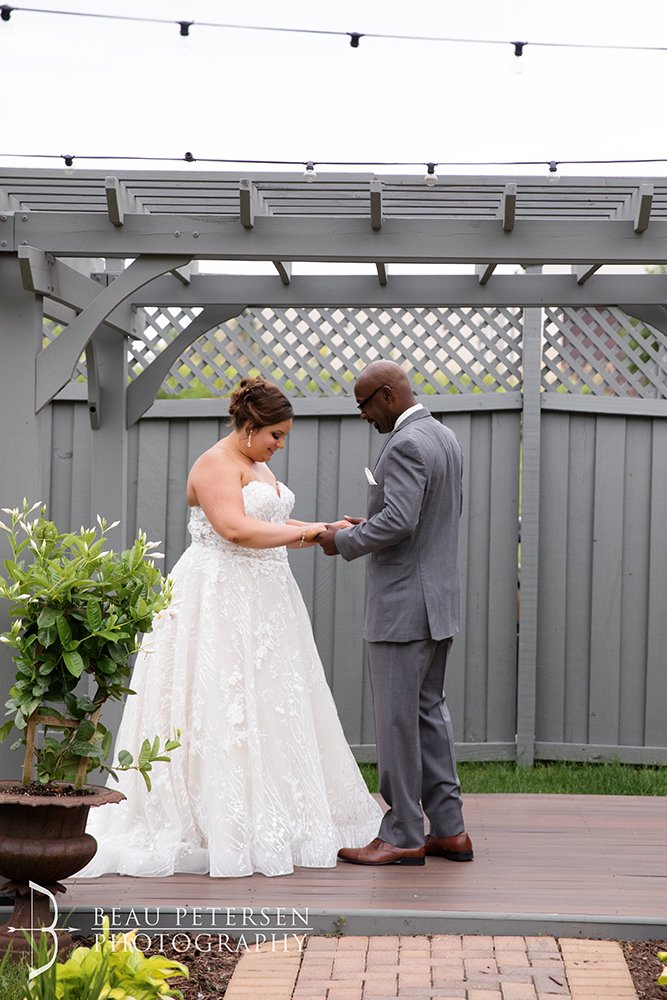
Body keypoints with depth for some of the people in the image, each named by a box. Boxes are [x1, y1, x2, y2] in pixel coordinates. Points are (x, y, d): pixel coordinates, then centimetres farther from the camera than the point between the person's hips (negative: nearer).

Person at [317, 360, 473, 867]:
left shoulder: (406, 446, -18)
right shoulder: (444, 437, 13)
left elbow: (398, 522, -26)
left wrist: (345, 541, -11)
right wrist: (365, 526, 17)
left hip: (404, 605, -10)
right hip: (438, 600, 10)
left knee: (398, 718, -3)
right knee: (430, 712, 15)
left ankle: (403, 836, 3)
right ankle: (448, 829, 18)